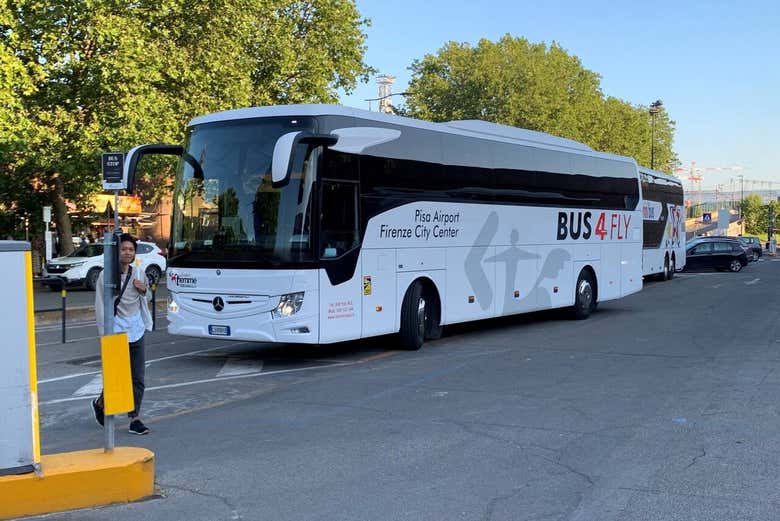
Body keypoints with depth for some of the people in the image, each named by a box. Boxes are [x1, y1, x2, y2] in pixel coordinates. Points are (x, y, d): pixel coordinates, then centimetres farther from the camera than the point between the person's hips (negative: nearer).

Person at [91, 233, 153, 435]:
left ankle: (135, 419, 10)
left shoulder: (139, 274, 9)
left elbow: (147, 299, 24)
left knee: (138, 378, 3)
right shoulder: (106, 275, -5)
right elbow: (100, 307, -5)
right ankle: (100, 403, 28)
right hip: (116, 333, -4)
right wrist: (104, 334, -10)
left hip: (136, 331, 5)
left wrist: (144, 290, 0)